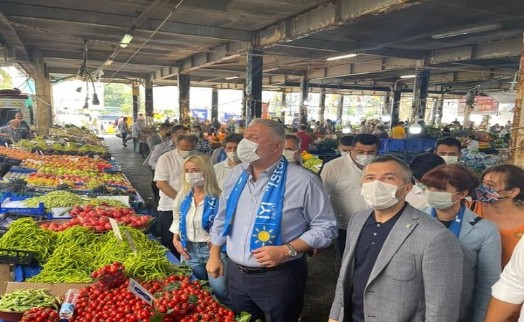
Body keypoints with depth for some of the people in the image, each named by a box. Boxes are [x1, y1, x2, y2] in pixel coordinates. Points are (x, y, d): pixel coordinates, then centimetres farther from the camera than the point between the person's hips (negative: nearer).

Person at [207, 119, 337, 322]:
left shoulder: (302, 181, -16)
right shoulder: (237, 174, 3)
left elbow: (325, 227, -12)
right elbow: (222, 218, 14)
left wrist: (286, 251, -21)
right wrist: (214, 256, 15)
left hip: (278, 278, -5)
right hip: (235, 274, 6)